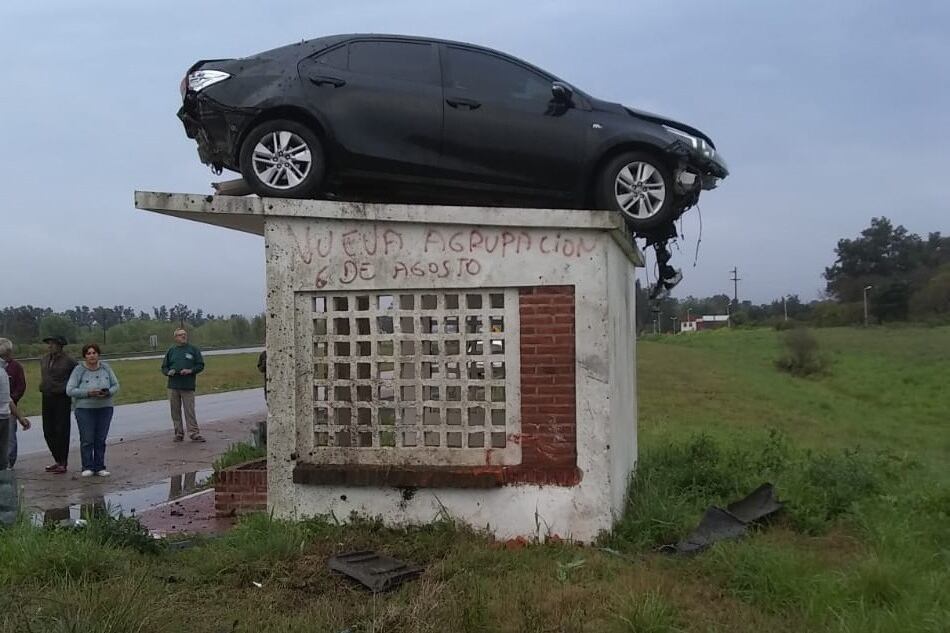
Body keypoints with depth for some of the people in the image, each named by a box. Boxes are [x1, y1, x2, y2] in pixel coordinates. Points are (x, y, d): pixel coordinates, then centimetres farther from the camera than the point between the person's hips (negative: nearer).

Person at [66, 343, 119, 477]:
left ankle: (100, 467, 11)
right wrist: (88, 393, -19)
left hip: (105, 408, 3)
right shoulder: (78, 370, -4)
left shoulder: (106, 368, 6)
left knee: (101, 439, 4)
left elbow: (115, 385, 9)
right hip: (85, 409, -3)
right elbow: (70, 390, -8)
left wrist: (108, 393, -12)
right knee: (87, 439, -3)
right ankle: (87, 467, 6)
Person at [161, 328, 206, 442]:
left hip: (188, 386, -3)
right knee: (175, 411, 6)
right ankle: (179, 434, 15)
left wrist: (191, 370, -12)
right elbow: (164, 367, 15)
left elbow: (201, 365, 5)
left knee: (190, 411, -5)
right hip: (173, 386, 3)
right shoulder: (171, 351, 11)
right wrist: (168, 372, -7)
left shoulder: (193, 349, 6)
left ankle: (194, 434, -3)